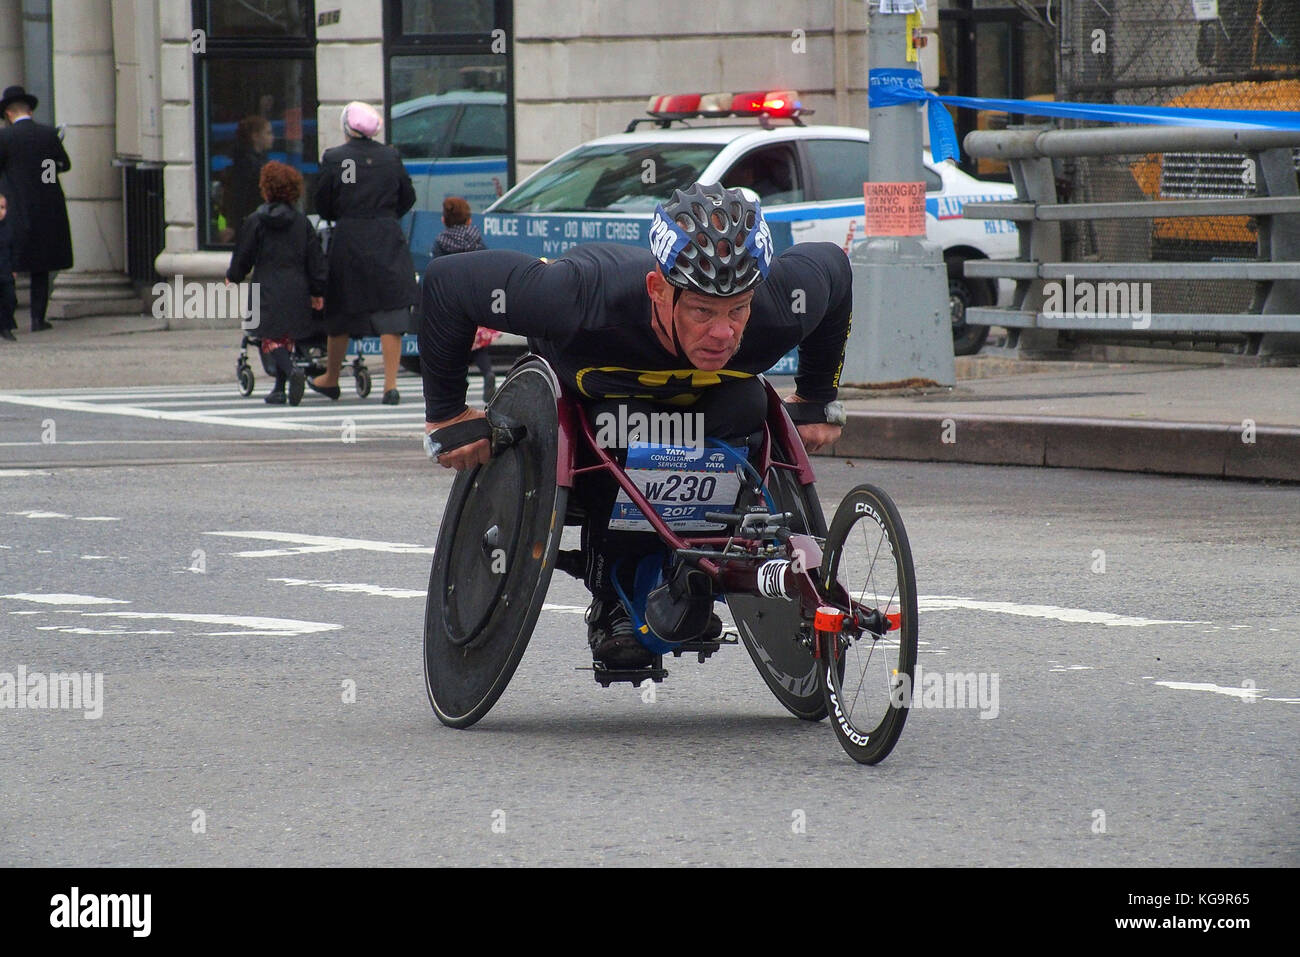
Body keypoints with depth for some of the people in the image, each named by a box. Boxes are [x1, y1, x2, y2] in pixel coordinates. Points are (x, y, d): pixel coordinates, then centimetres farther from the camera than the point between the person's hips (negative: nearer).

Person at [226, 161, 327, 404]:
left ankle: (292, 373, -29)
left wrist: (232, 277, 21)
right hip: (297, 291, 4)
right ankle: (280, 389, 19)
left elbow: (243, 255, 2)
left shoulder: (255, 221, -5)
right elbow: (316, 259, 5)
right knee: (286, 340, 15)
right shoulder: (302, 222, 3)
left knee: (272, 341, -2)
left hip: (268, 292, -4)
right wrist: (318, 291, 13)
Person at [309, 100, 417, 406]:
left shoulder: (334, 159, -7)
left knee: (341, 312, 12)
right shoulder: (391, 157, 1)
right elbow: (408, 197, 9)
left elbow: (323, 204, -2)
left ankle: (330, 379, 26)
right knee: (390, 312, 2)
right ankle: (390, 386, -4)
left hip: (348, 240, -1)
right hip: (388, 240, 1)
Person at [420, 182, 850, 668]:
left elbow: (833, 268, -11)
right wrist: (446, 412, -23)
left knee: (745, 409, -30)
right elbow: (446, 281, -33)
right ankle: (613, 606, -12)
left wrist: (817, 403, -3)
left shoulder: (781, 303, -37)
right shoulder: (584, 297, -45)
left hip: (702, 393, 2)